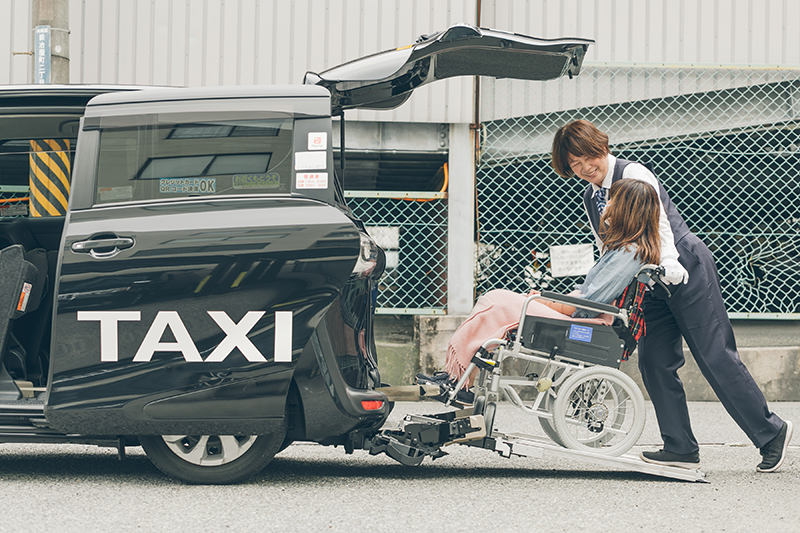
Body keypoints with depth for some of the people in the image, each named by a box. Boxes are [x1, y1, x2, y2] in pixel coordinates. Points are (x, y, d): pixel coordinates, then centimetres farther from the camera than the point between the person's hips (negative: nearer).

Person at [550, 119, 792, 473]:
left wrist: (668, 269, -29)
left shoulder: (632, 175, -11)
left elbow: (659, 225, -19)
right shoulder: (590, 198, 12)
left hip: (686, 271, -8)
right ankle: (680, 447, 1)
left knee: (715, 357, -9)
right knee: (654, 361, -3)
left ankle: (772, 432, 1)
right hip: (654, 284, 8)